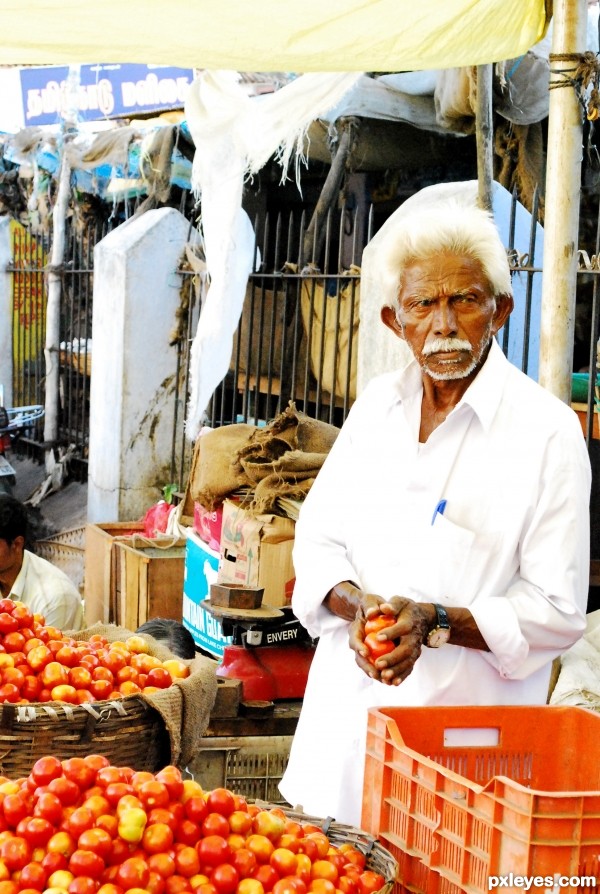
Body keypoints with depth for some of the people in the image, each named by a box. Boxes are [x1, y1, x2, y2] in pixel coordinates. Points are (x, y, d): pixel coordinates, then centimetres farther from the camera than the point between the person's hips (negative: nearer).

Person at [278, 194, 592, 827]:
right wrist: (359, 604, -10)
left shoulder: (546, 431, -8)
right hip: (348, 710, 5)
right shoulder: (377, 406, 8)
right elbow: (317, 538, 10)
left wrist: (436, 622, -21)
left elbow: (556, 611, -9)